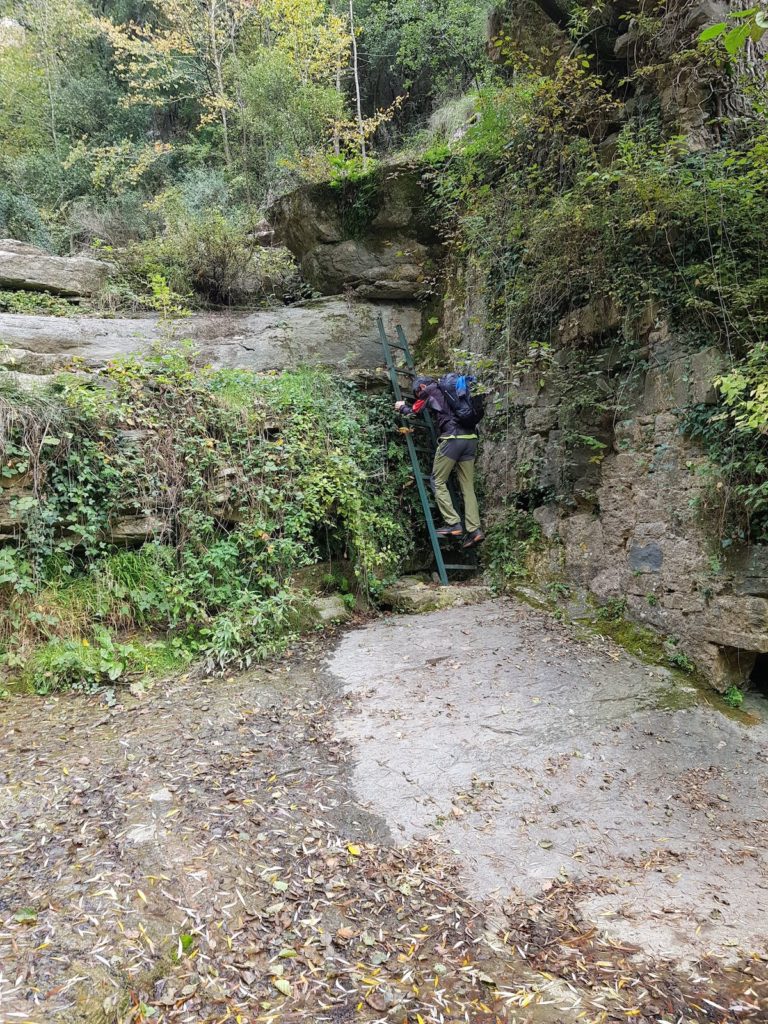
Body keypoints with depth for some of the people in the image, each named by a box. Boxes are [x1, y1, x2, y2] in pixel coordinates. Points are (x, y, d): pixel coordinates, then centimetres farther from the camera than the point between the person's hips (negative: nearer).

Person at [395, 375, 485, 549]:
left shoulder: (429, 390, 8)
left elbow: (413, 413, 16)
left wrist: (402, 407, 37)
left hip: (452, 439, -6)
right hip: (470, 439, 6)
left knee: (438, 482, 4)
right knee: (468, 487, 5)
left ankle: (453, 524, -6)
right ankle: (474, 530, -5)